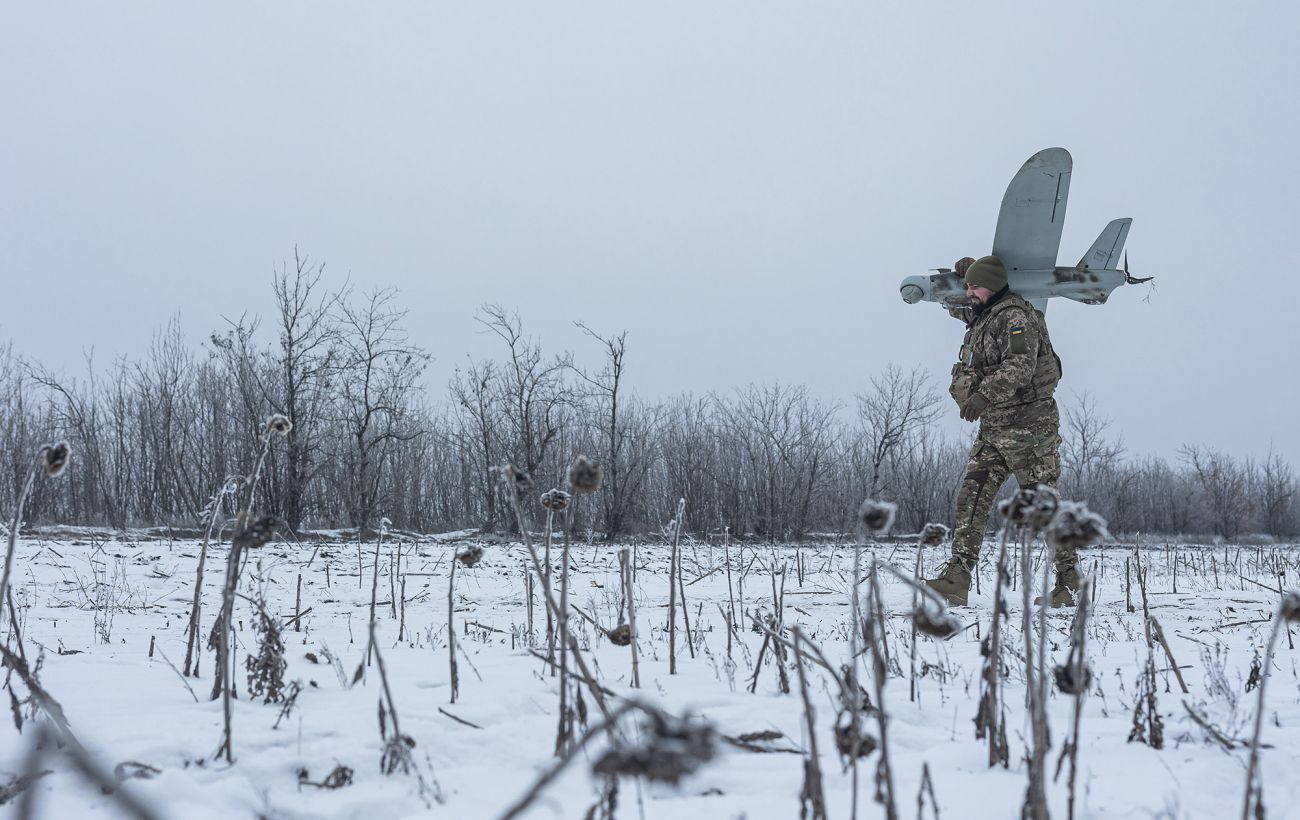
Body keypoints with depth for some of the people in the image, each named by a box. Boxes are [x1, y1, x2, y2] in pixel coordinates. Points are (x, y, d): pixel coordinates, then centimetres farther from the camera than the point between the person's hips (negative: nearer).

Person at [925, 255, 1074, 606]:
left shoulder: (1015, 316, -12)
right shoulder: (981, 317, 17)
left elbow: (1021, 365, -27)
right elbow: (960, 307, 43)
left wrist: (985, 394, -37)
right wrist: (968, 272, 26)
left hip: (1028, 426, -9)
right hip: (992, 428, 9)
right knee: (971, 499, -2)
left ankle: (1068, 579, 10)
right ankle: (956, 579, -7)